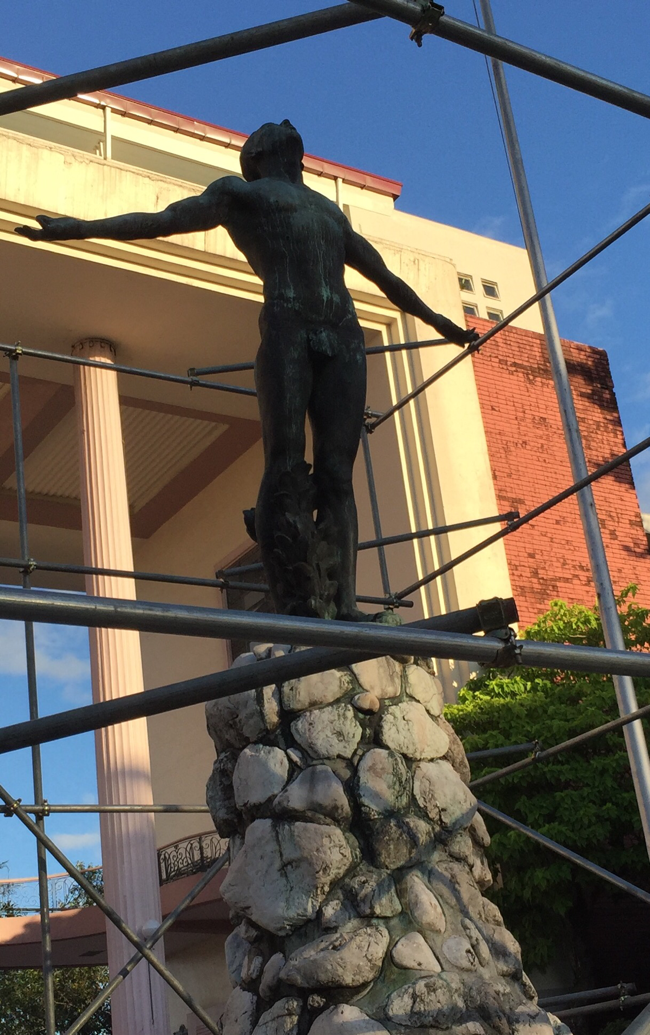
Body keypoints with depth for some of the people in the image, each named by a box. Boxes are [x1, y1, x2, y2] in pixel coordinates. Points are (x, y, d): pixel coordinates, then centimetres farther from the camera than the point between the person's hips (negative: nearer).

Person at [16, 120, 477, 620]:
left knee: (336, 473, -10)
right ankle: (296, 604, -24)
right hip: (285, 328, -4)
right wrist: (81, 228, -2)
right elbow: (164, 220, 11)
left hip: (344, 338, 4)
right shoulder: (240, 194, 22)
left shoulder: (331, 211, 36)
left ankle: (342, 602, -20)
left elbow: (384, 275, 43)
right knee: (286, 469, -17)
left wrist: (438, 322, 48)